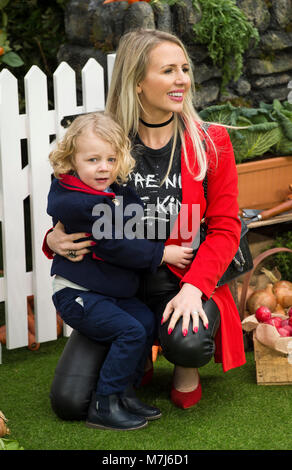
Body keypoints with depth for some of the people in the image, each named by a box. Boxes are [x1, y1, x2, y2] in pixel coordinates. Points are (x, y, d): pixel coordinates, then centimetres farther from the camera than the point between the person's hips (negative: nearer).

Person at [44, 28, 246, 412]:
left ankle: (187, 368, 6)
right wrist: (56, 240, -12)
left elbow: (224, 229, -5)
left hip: (185, 279, -2)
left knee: (187, 343, -37)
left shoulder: (210, 142, -3)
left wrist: (193, 287, -21)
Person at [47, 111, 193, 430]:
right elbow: (114, 246, -22)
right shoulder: (77, 204, -24)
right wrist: (161, 254, -15)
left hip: (112, 291, 9)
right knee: (131, 331, -17)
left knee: (146, 320, 5)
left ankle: (125, 393, 12)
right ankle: (104, 406, -10)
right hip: (78, 295, -9)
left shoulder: (117, 191, 6)